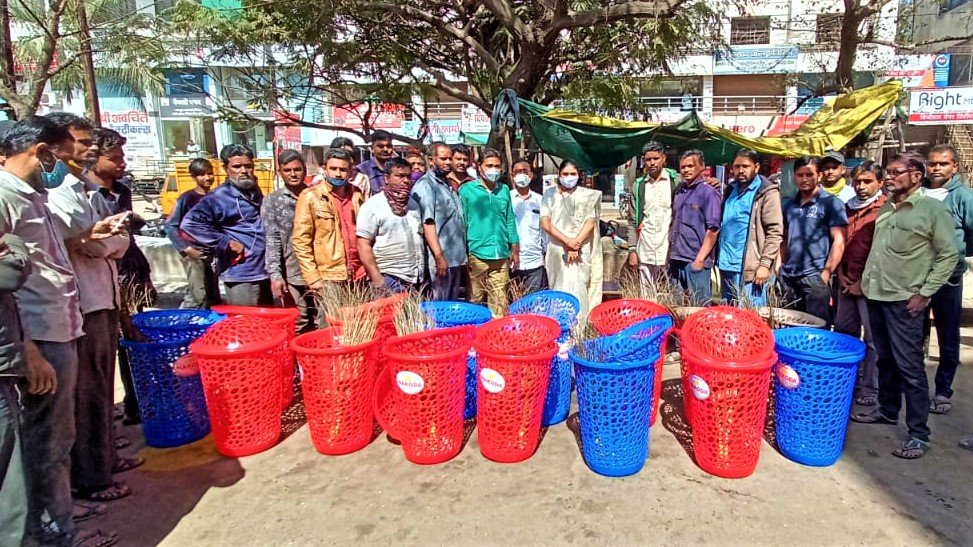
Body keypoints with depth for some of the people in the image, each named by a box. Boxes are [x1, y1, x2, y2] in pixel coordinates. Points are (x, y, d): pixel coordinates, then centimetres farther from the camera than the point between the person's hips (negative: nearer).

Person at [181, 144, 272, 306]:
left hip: (265, 274, 7)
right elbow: (189, 223, -22)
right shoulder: (219, 197, -10)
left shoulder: (256, 193, 11)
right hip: (241, 277, -7)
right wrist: (226, 244, -20)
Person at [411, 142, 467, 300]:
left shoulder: (448, 185, 18)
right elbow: (428, 223, -17)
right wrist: (439, 257, -22)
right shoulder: (425, 185, -9)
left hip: (457, 258, 9)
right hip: (441, 259, -9)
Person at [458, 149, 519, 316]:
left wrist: (515, 250, 16)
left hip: (501, 255, 3)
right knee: (475, 298, 1)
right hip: (476, 253, -3)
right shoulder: (466, 190, 1)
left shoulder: (504, 190, 13)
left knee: (499, 300, 5)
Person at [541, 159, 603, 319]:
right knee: (560, 288, -3)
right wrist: (567, 241, -12)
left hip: (581, 251, 0)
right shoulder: (550, 194, 6)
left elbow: (590, 222, 2)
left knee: (579, 288, -6)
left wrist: (576, 243, -12)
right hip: (557, 250, 0)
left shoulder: (587, 195, 10)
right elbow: (545, 223, -3)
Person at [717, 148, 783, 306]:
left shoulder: (766, 192, -5)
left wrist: (765, 264, -17)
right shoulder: (731, 189, 15)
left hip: (750, 269, -7)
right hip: (727, 265, 7)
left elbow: (775, 232, -11)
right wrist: (719, 258, 13)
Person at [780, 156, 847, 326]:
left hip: (814, 276, -5)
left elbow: (838, 241, -8)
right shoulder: (789, 204, 14)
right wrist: (781, 266, 11)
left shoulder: (830, 203, -3)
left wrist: (826, 273, -14)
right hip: (788, 276, 6)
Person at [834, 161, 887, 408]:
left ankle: (870, 390, 10)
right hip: (847, 283, 7)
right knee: (842, 333, 12)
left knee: (871, 339, 0)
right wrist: (841, 274, 8)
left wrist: (864, 281, -11)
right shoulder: (848, 208, 13)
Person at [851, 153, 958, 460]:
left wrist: (925, 293, -11)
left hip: (904, 300, -6)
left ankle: (919, 434, 3)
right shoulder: (885, 209, 13)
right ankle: (887, 410, 31)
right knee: (885, 360, 17)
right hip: (876, 296, 6)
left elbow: (948, 256, -7)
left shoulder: (933, 209, -7)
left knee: (910, 367, -4)